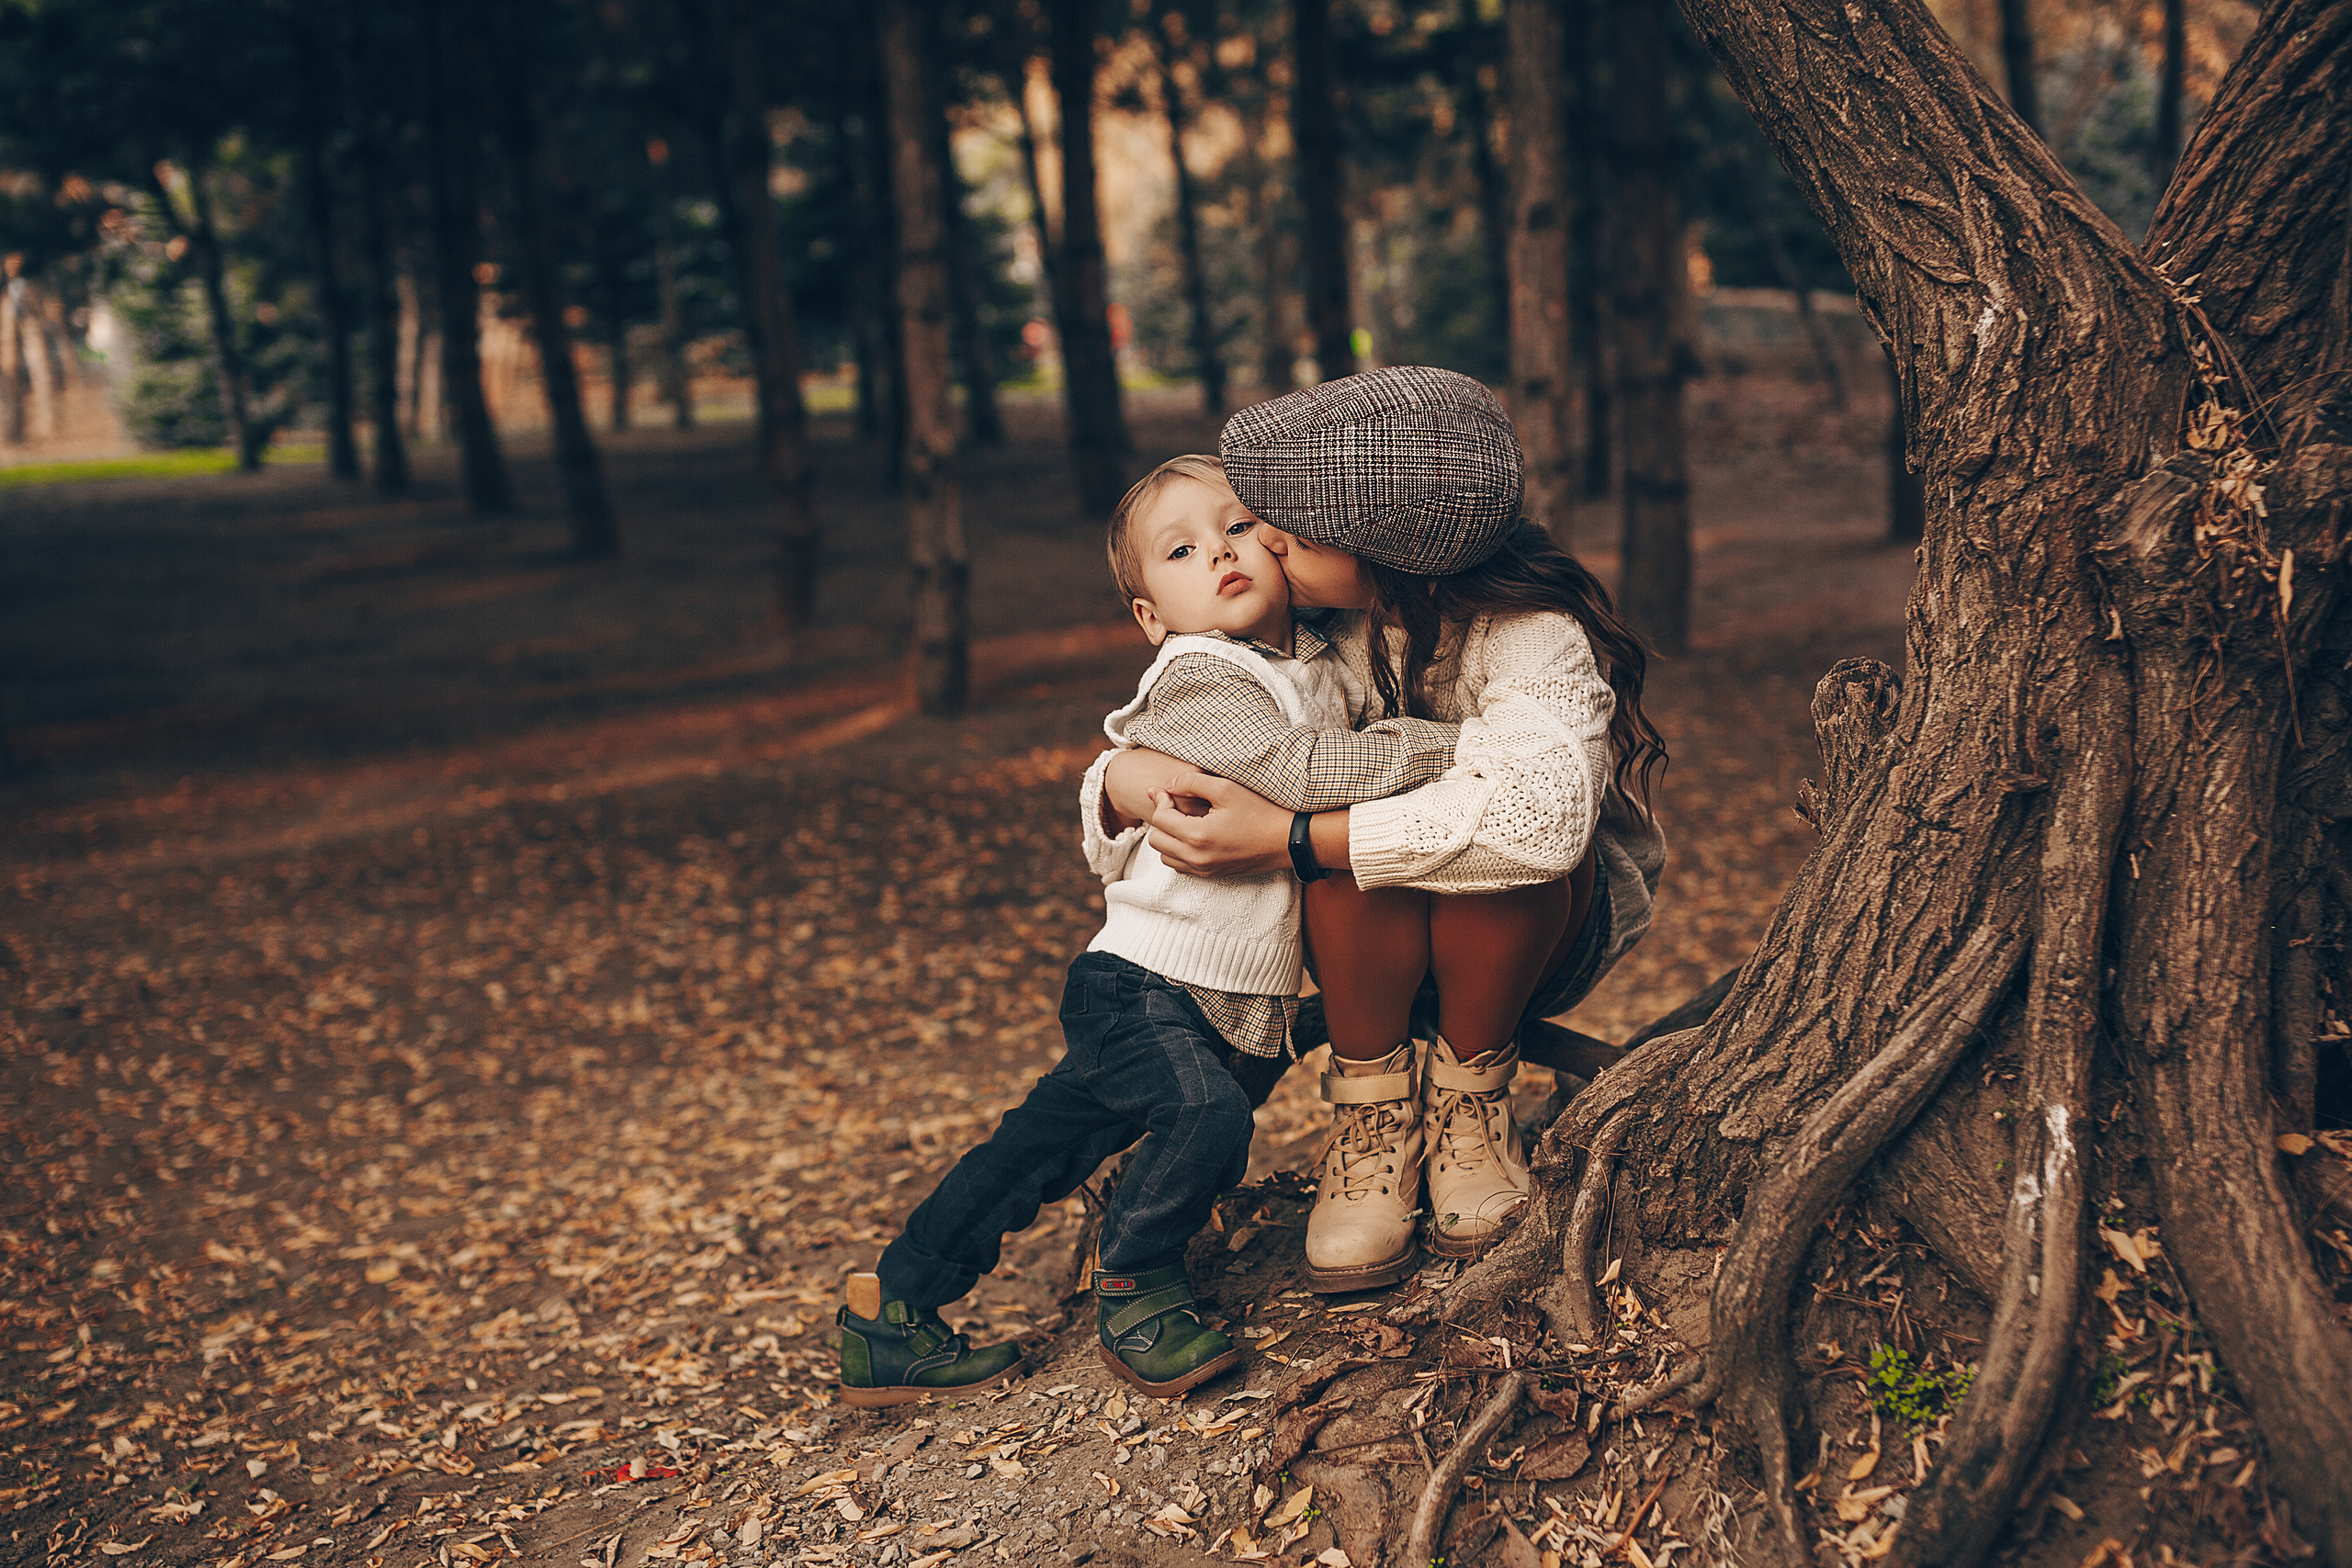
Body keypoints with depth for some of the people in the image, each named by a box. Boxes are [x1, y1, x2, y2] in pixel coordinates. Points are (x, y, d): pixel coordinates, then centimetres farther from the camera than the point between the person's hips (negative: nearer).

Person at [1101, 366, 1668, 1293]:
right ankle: (1375, 1115, -12)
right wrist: (1129, 777, -30)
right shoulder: (1320, 627, -14)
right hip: (1381, 945, 3)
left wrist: (1292, 838, -45)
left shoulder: (1529, 634, -28)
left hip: (1550, 922, -2)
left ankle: (1469, 1095, -11)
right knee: (1354, 841, -32)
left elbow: (1541, 818, -47)